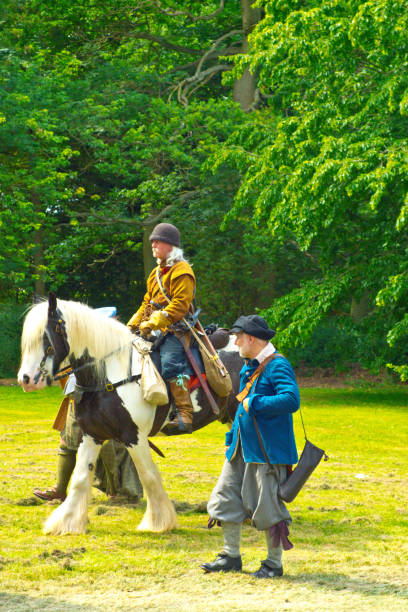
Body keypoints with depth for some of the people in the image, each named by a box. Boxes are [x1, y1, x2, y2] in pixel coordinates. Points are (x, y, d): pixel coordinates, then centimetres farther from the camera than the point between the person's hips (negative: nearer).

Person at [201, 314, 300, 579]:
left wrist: (254, 404, -24)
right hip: (242, 448, 9)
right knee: (227, 497, 10)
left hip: (267, 449, -9)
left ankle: (274, 563, 10)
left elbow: (291, 400, -29)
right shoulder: (249, 368, 13)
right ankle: (231, 556, 21)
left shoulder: (278, 366, -15)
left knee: (267, 506, -2)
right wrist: (232, 437, 21)